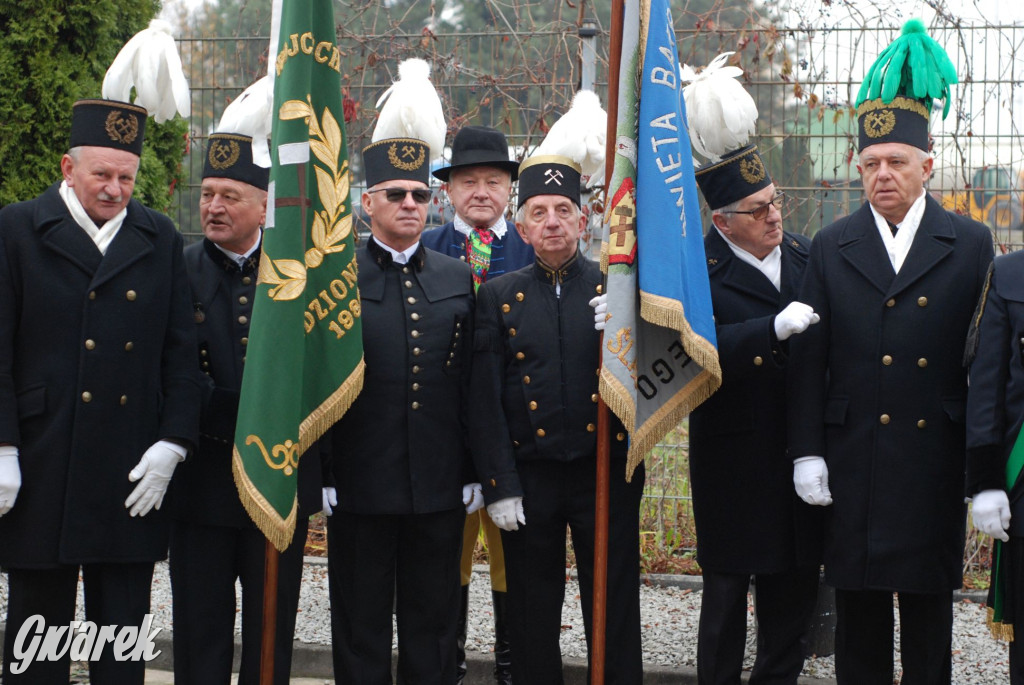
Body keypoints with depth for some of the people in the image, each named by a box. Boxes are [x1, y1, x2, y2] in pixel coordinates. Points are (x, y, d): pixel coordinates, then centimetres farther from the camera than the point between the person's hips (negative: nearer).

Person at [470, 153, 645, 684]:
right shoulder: (499, 296, 4)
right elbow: (485, 401, 0)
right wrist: (499, 486, -6)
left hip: (607, 474, 0)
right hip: (529, 477, 0)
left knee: (615, 611, 4)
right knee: (532, 616, 9)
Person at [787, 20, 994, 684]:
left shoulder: (970, 245, 3)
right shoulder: (831, 247, 5)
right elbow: (809, 357, 4)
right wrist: (807, 451, -1)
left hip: (938, 460, -1)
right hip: (853, 459, 1)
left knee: (930, 604, 8)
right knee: (859, 606, 7)